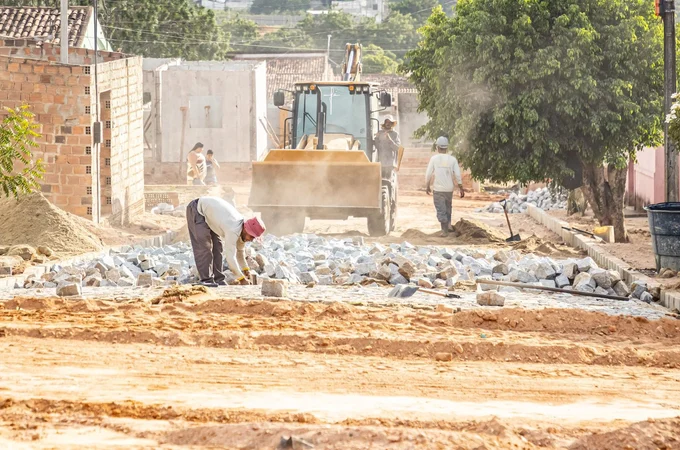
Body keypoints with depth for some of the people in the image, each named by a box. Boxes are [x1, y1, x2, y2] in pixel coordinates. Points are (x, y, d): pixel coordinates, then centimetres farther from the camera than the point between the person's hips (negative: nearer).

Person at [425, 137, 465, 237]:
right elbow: (458, 175, -2)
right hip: (449, 189, 2)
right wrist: (461, 188, 5)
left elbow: (428, 174, -2)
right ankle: (448, 224, 22)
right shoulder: (452, 159, 0)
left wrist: (427, 186, 12)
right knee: (448, 208, 24)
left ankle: (445, 230, -8)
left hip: (438, 189, -2)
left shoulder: (434, 159, -5)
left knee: (441, 210, -1)